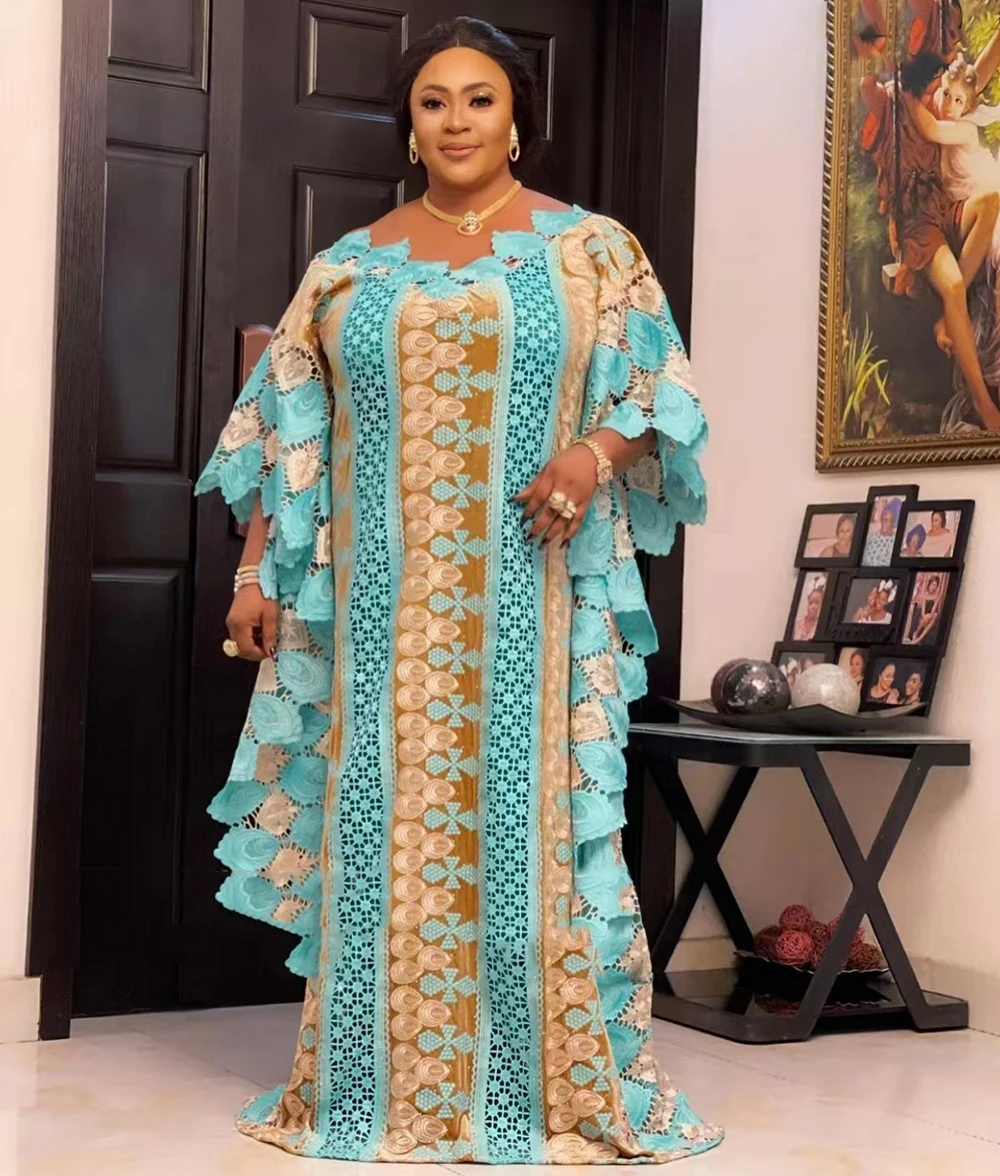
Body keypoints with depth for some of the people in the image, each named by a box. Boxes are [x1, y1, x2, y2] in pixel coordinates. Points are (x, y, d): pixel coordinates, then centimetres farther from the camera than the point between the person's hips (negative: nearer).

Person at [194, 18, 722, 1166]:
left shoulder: (591, 247, 6)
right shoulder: (351, 263, 11)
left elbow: (659, 390, 2)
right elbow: (287, 427, 11)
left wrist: (594, 450, -17)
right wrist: (256, 569, 5)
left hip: (532, 599, -2)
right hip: (387, 600, 2)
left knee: (530, 814, -2)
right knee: (388, 818, 3)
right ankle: (390, 1080, 12)